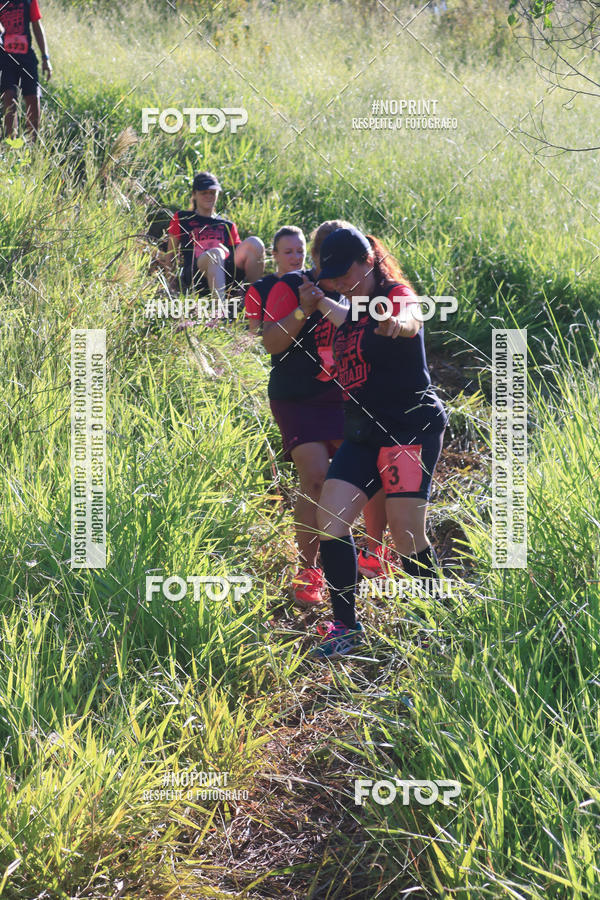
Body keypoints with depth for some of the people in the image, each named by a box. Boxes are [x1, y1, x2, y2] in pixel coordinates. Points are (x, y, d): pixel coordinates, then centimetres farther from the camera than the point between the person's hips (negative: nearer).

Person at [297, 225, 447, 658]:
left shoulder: (397, 295, -10)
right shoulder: (354, 308, 14)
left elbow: (410, 320, -36)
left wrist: (398, 321, -59)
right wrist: (319, 304, 35)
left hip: (412, 429, -8)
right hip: (363, 434, 8)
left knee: (408, 536, -7)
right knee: (330, 518, -5)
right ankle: (346, 626, 4)